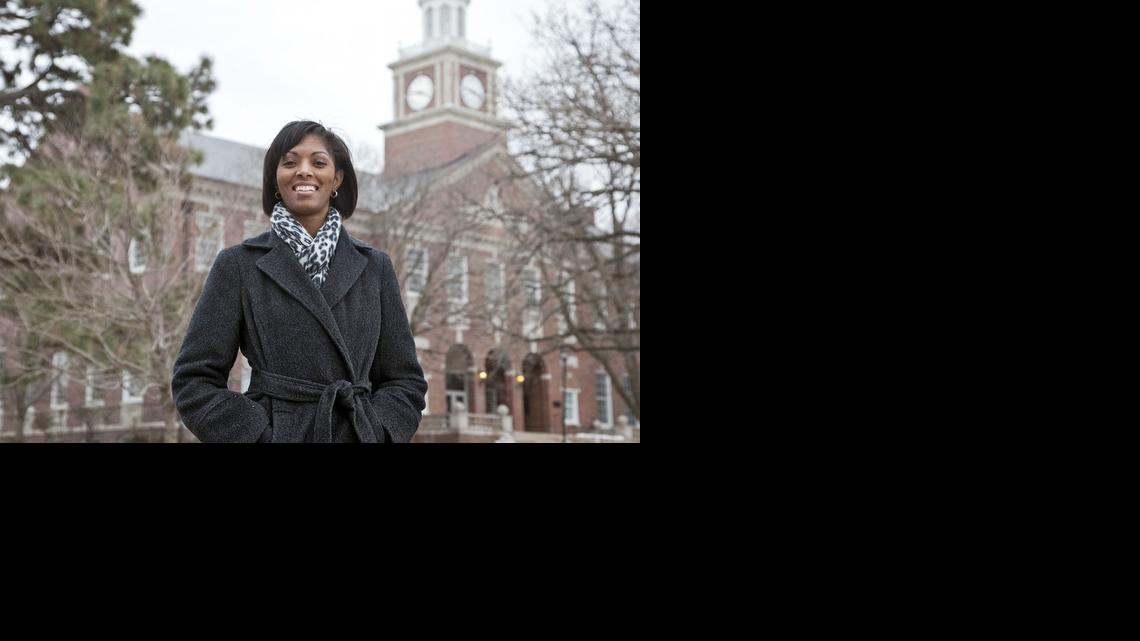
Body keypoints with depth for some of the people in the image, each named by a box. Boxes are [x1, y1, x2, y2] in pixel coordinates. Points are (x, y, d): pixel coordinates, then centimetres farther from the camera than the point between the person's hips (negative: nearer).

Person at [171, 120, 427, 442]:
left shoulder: (374, 267, 7)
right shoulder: (239, 265, 1)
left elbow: (406, 380, 7)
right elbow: (194, 381, -2)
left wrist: (371, 433, -8)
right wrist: (262, 436, -12)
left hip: (359, 433, 2)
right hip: (275, 431, -2)